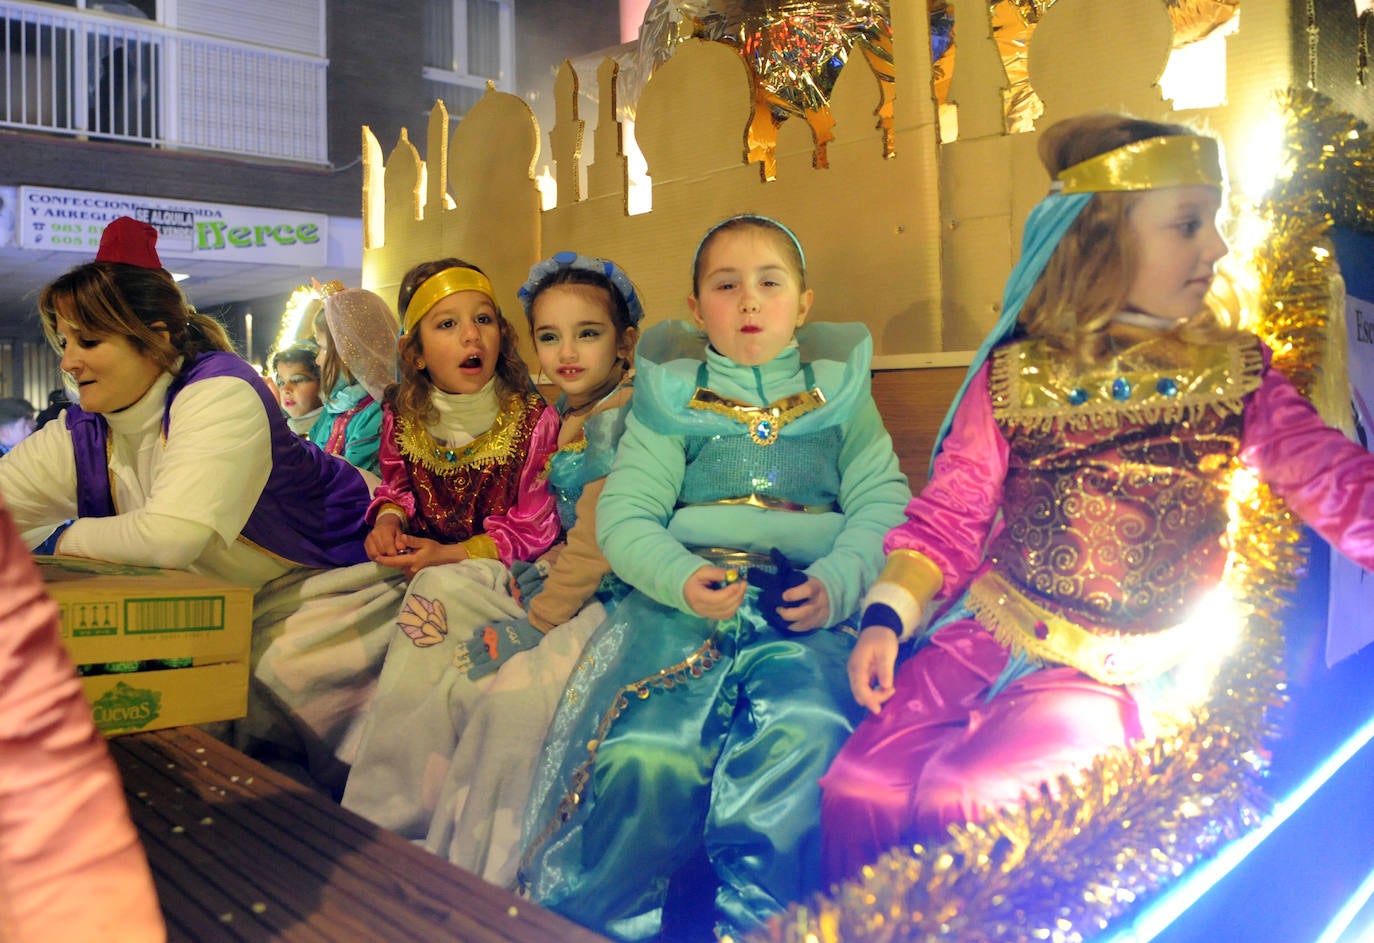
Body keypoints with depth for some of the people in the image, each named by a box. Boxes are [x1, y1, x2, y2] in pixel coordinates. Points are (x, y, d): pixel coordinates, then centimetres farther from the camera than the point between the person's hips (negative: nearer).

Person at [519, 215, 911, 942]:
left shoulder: (839, 392, 18)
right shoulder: (670, 397, 15)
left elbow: (882, 503, 8)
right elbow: (625, 514, 5)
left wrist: (836, 583, -11)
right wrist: (682, 579, -15)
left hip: (807, 604, 1)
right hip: (684, 597, 0)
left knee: (801, 736, -31)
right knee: (646, 753, -26)